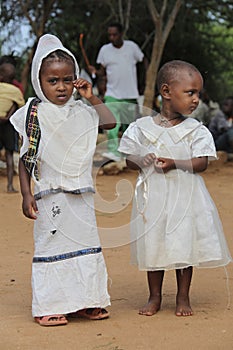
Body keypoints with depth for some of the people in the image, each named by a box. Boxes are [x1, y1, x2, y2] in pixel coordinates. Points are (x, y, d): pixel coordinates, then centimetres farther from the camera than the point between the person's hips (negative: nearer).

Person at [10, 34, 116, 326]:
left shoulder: (80, 113, 7)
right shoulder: (34, 114, -4)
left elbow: (109, 122, 15)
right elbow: (25, 158, -4)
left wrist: (91, 98, 6)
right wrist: (26, 195, -9)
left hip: (81, 195, 5)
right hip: (50, 195, -5)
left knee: (86, 244, 8)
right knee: (51, 245, -1)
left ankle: (85, 302, 19)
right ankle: (49, 306, 8)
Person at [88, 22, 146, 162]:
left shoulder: (132, 46, -1)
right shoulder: (105, 50, 2)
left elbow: (144, 60, 13)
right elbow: (103, 72, 9)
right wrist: (95, 72, -13)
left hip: (131, 94, 0)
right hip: (112, 94, 0)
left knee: (129, 126, 8)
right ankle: (114, 151, -27)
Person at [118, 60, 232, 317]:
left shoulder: (195, 130, 0)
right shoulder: (142, 128, 1)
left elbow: (202, 162, -6)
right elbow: (129, 160, 5)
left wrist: (174, 163, -20)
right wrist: (143, 161, -17)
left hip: (185, 196, 0)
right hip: (153, 197, 0)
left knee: (185, 244, 4)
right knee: (153, 245, 8)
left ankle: (183, 297, 19)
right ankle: (154, 296, 22)